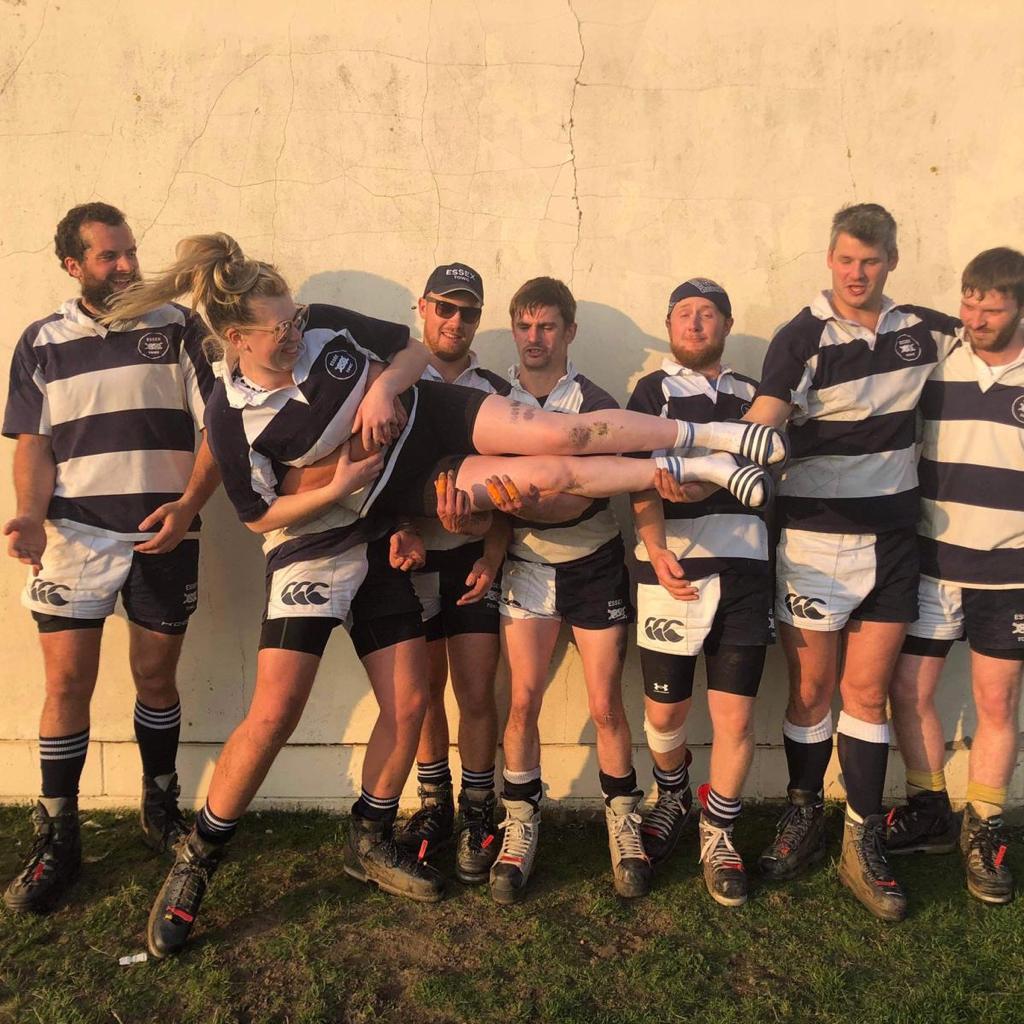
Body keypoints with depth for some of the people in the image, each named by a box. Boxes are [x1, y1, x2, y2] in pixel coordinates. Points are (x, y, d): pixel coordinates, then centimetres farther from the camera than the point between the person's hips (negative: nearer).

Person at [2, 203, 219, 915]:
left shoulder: (175, 326, 5)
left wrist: (189, 505, -11)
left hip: (163, 533, 0)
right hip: (74, 534, 1)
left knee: (156, 676, 8)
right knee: (67, 682, -1)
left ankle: (162, 809, 27)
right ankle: (58, 842, 12)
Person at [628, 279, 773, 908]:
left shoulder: (751, 395, 17)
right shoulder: (652, 391, 7)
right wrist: (657, 550, -22)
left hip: (744, 565, 2)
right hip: (672, 567, -2)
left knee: (736, 714, 1)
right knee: (664, 712, 6)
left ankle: (719, 835, 21)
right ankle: (672, 797, 36)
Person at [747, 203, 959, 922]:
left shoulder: (922, 330, 7)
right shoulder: (802, 338, -7)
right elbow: (760, 428, -22)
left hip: (892, 538, 3)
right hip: (814, 539, -3)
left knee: (868, 693, 7)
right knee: (811, 693, 6)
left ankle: (865, 843, 19)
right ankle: (805, 817, 26)